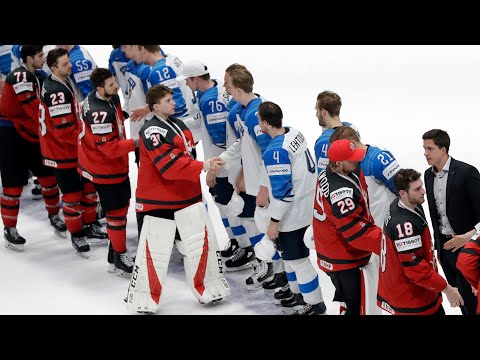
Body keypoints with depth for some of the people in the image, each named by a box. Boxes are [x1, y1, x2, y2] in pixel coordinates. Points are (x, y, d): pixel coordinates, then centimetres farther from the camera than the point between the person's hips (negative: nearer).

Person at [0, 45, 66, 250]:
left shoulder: (38, 77, 9)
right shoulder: (20, 76, -20)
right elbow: (34, 109, -26)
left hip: (31, 133, 8)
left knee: (48, 174, 11)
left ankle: (54, 216, 28)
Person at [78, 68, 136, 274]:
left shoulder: (111, 97, -2)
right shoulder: (99, 113, -32)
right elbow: (110, 148, -30)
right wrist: (135, 144, -27)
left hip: (117, 164, 10)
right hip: (104, 169, -10)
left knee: (123, 204, 19)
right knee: (116, 211, 0)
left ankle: (115, 254, 32)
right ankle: (120, 260, 14)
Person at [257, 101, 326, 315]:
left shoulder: (275, 151, -27)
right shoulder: (294, 133, 0)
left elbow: (282, 191, -25)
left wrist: (274, 221, -17)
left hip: (292, 215, -10)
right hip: (305, 206, 10)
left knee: (298, 260, 5)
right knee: (289, 254, 25)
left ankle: (315, 304, 17)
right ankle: (299, 294, 39)